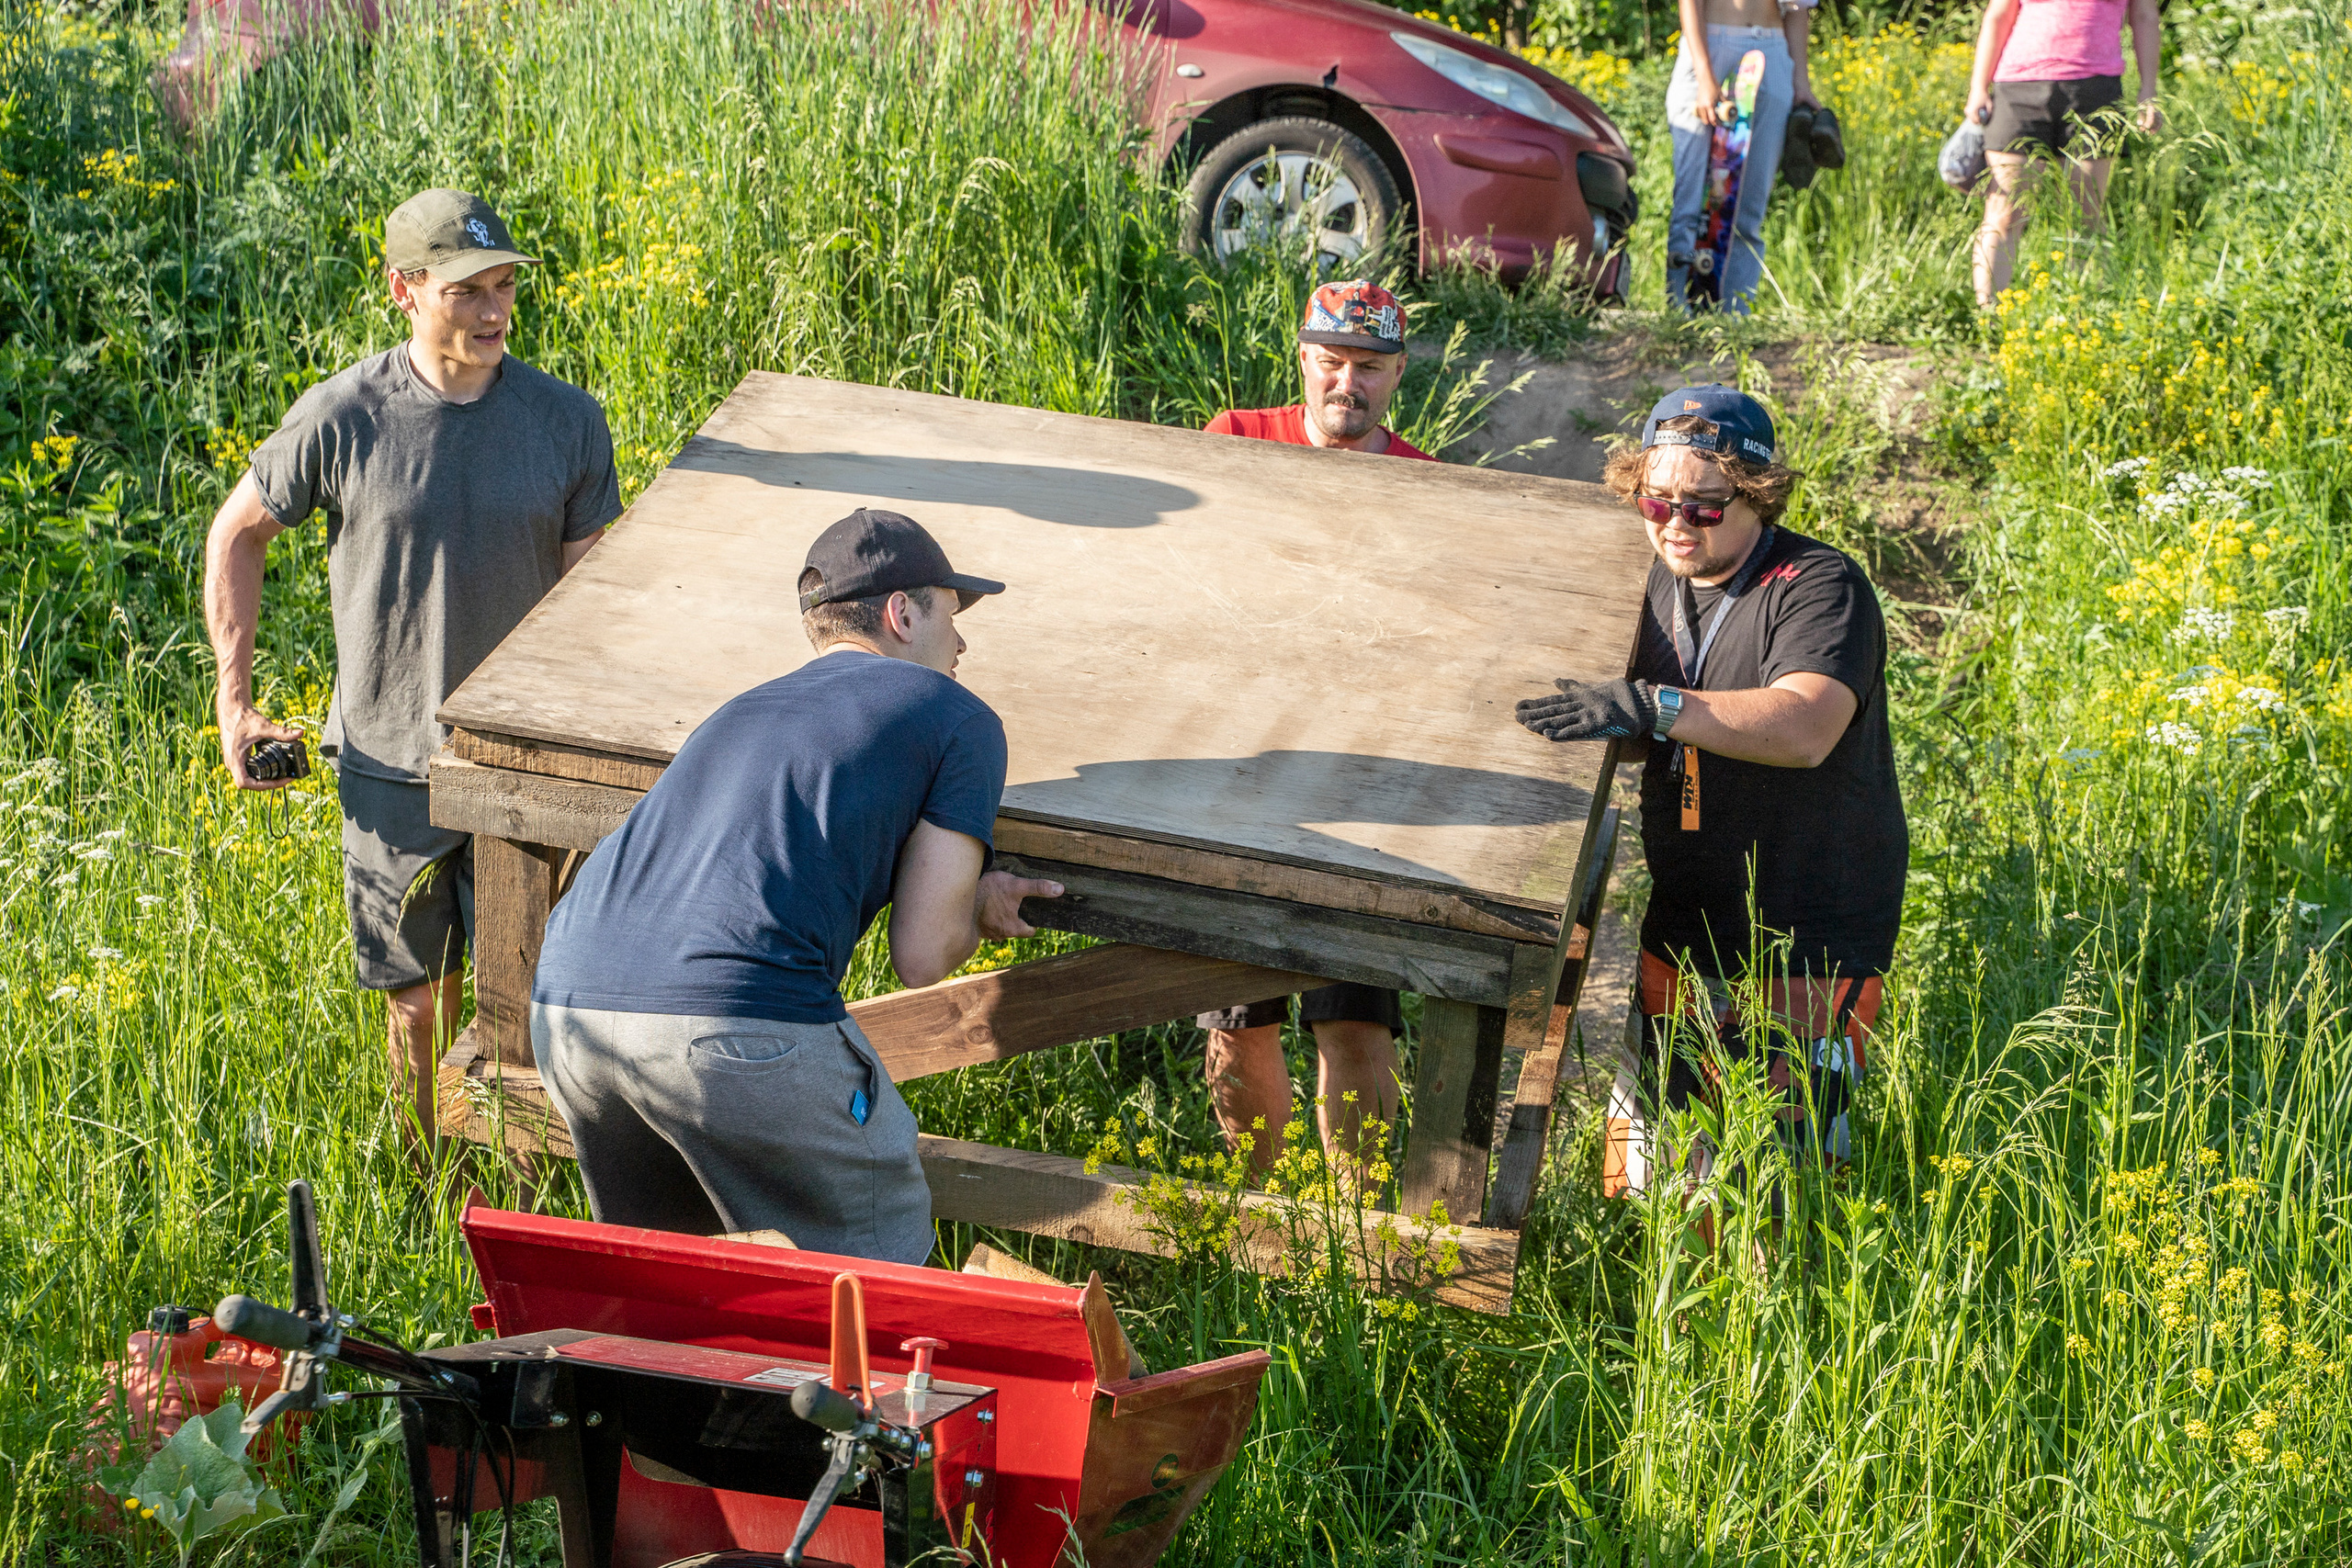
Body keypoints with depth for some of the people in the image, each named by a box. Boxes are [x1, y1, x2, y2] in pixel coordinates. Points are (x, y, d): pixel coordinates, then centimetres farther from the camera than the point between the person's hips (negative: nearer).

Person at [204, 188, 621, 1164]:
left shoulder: (567, 421, -5)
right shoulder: (342, 417, -9)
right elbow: (236, 535, 6)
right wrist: (234, 700, 3)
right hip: (390, 766, 0)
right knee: (419, 996, 11)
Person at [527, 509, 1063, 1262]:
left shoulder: (744, 712, 32)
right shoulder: (959, 718, 14)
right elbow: (921, 956, 7)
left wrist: (967, 893, 47)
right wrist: (974, 913, 31)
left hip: (566, 1004, 7)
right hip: (739, 1022, -6)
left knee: (657, 1251, 32)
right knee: (883, 1244, 17)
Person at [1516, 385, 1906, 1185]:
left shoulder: (1820, 586, -14)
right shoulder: (1657, 587, 9)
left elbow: (1804, 729, -32)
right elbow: (1642, 743, 21)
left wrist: (1653, 707, -40)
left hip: (1810, 941, -6)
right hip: (1683, 931, 7)